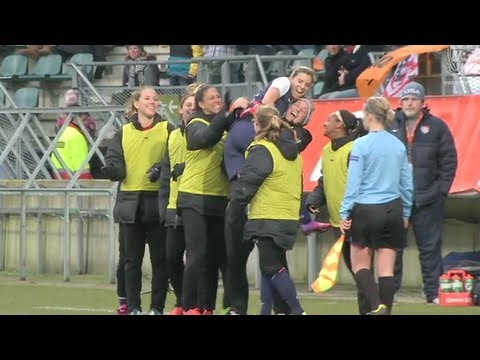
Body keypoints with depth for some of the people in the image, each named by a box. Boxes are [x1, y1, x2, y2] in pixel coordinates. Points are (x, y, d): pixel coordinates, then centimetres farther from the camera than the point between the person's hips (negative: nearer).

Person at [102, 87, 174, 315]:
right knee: (132, 258, 5)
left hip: (158, 201, -2)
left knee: (160, 258, 0)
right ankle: (133, 307, 11)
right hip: (130, 202, 2)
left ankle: (157, 308, 6)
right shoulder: (124, 133, 11)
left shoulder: (167, 129, 5)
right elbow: (115, 160, 5)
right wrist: (112, 169, -17)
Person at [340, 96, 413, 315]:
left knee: (360, 265, 7)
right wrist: (406, 213, 19)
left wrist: (345, 212, -5)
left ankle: (377, 306, -11)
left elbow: (354, 182, -10)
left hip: (366, 209, -4)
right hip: (392, 210, 4)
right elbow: (407, 184, 10)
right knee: (386, 269, 6)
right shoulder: (399, 146, 5)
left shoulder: (362, 144, -9)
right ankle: (385, 309, 4)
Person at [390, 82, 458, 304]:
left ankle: (433, 293, 6)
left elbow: (449, 161, 3)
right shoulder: (390, 125, 4)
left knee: (430, 248, 3)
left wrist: (441, 191, -3)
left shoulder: (437, 127, 2)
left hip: (427, 200, -1)